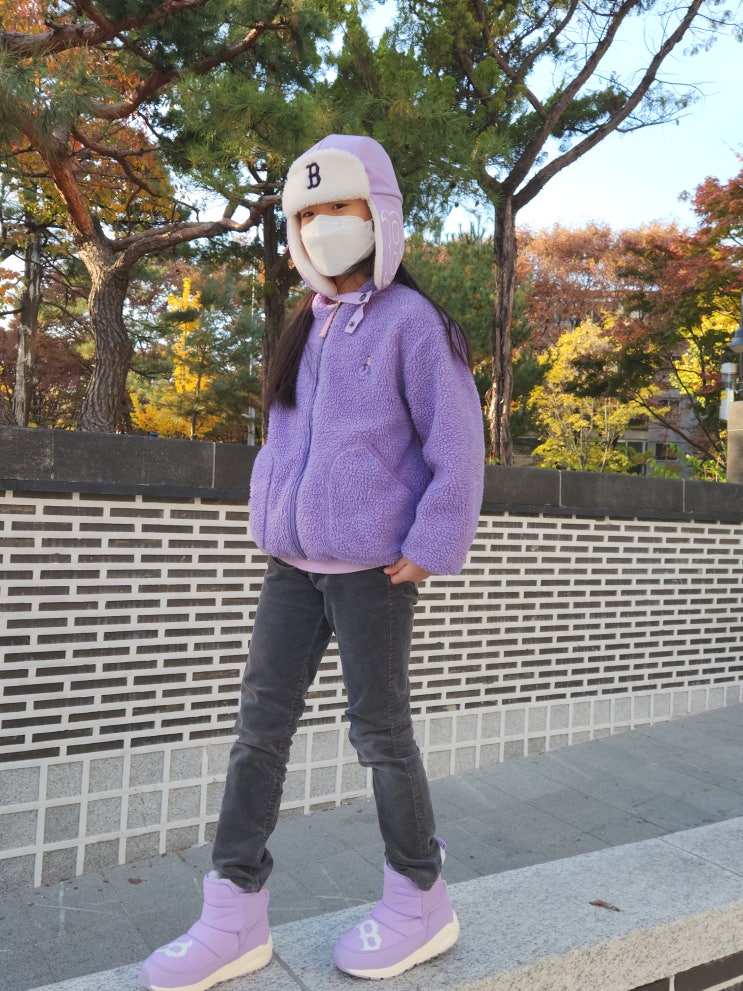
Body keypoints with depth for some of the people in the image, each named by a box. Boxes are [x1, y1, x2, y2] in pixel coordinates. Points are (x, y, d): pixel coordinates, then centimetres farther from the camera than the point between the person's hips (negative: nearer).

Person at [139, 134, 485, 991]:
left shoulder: (411, 322, -7)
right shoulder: (307, 330, 15)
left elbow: (456, 444, -10)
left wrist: (429, 548, -13)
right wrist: (268, 520, 11)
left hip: (371, 566, -7)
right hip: (294, 561, 7)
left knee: (378, 727, 3)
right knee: (261, 720, 6)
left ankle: (419, 903, 24)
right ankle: (235, 915, 18)